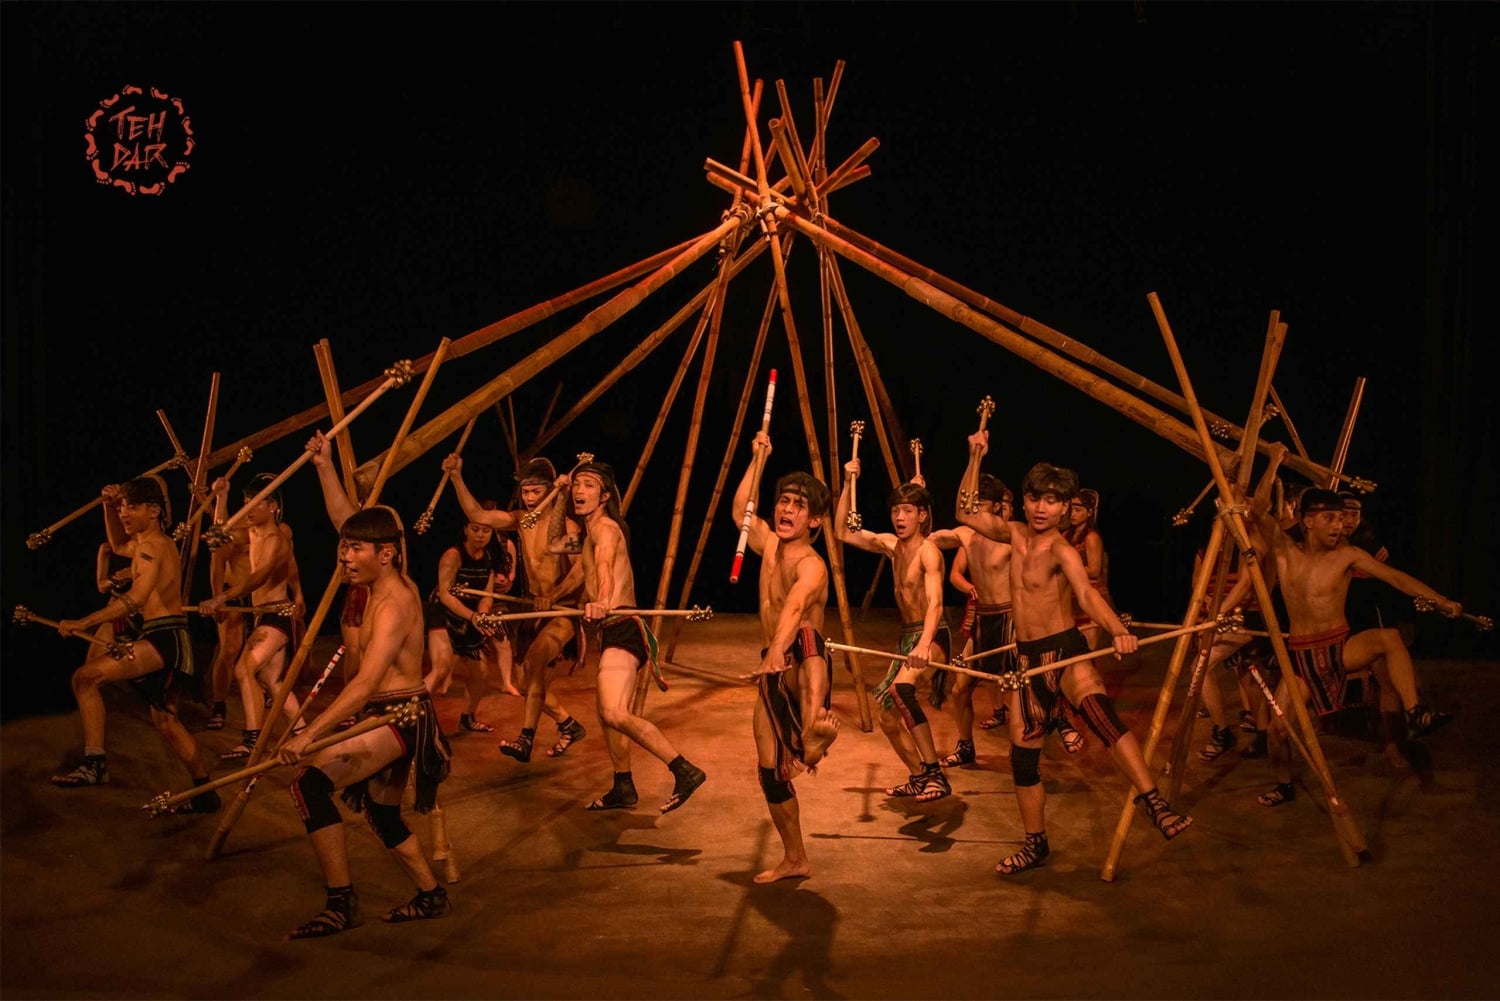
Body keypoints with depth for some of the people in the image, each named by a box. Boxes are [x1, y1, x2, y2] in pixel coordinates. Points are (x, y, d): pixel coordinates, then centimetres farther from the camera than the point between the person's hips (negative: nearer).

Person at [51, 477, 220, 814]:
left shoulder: (151, 544, -11)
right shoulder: (160, 542, 19)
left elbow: (136, 598, -24)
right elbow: (118, 544, 40)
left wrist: (83, 623, -25)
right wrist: (109, 506, 24)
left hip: (164, 636, -11)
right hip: (167, 639, 11)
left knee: (86, 676, -17)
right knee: (165, 721, 16)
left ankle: (94, 762, -20)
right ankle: (205, 794, 20)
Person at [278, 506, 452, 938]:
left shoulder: (393, 605, -21)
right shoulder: (390, 586, 6)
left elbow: (366, 683, -31)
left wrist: (310, 734, -35)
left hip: (399, 716, -11)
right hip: (387, 718, 11)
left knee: (310, 781, -23)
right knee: (382, 813, 23)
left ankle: (341, 902, -19)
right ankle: (431, 895, 38)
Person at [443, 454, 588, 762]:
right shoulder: (521, 519, 5)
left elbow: (580, 568, -25)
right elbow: (478, 515, -2)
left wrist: (553, 595, -35)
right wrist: (456, 477, -11)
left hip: (563, 609, -7)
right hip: (533, 608, 7)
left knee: (533, 663, -27)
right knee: (529, 679, 8)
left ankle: (526, 740, -26)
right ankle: (569, 726, 27)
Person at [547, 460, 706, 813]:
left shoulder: (605, 526, -8)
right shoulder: (590, 534, 21)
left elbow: (605, 567, -29)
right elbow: (554, 543, 37)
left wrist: (601, 603, -50)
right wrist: (560, 500, 25)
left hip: (623, 628, -10)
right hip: (613, 630, 10)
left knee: (615, 714, -25)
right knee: (607, 713, 19)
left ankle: (685, 771, -25)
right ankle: (623, 788, 32)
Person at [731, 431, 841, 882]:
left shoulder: (810, 563, -17)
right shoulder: (770, 545, 7)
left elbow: (794, 607, -38)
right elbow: (739, 510, 23)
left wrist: (778, 652, -55)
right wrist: (758, 459, 18)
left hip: (803, 661, -6)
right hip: (772, 671, 6)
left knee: (806, 640, -40)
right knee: (770, 771, 9)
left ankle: (817, 724, -63)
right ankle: (794, 860, 20)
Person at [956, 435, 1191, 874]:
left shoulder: (1061, 550, -12)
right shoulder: (1015, 534, 8)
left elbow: (1087, 594, -28)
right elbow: (965, 513, 17)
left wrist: (1118, 630, -47)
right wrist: (976, 458, 10)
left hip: (1066, 651, -6)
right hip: (1027, 657, 7)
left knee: (1098, 709, -34)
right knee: (1022, 752, 8)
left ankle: (1154, 802, -44)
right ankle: (1036, 843, 24)